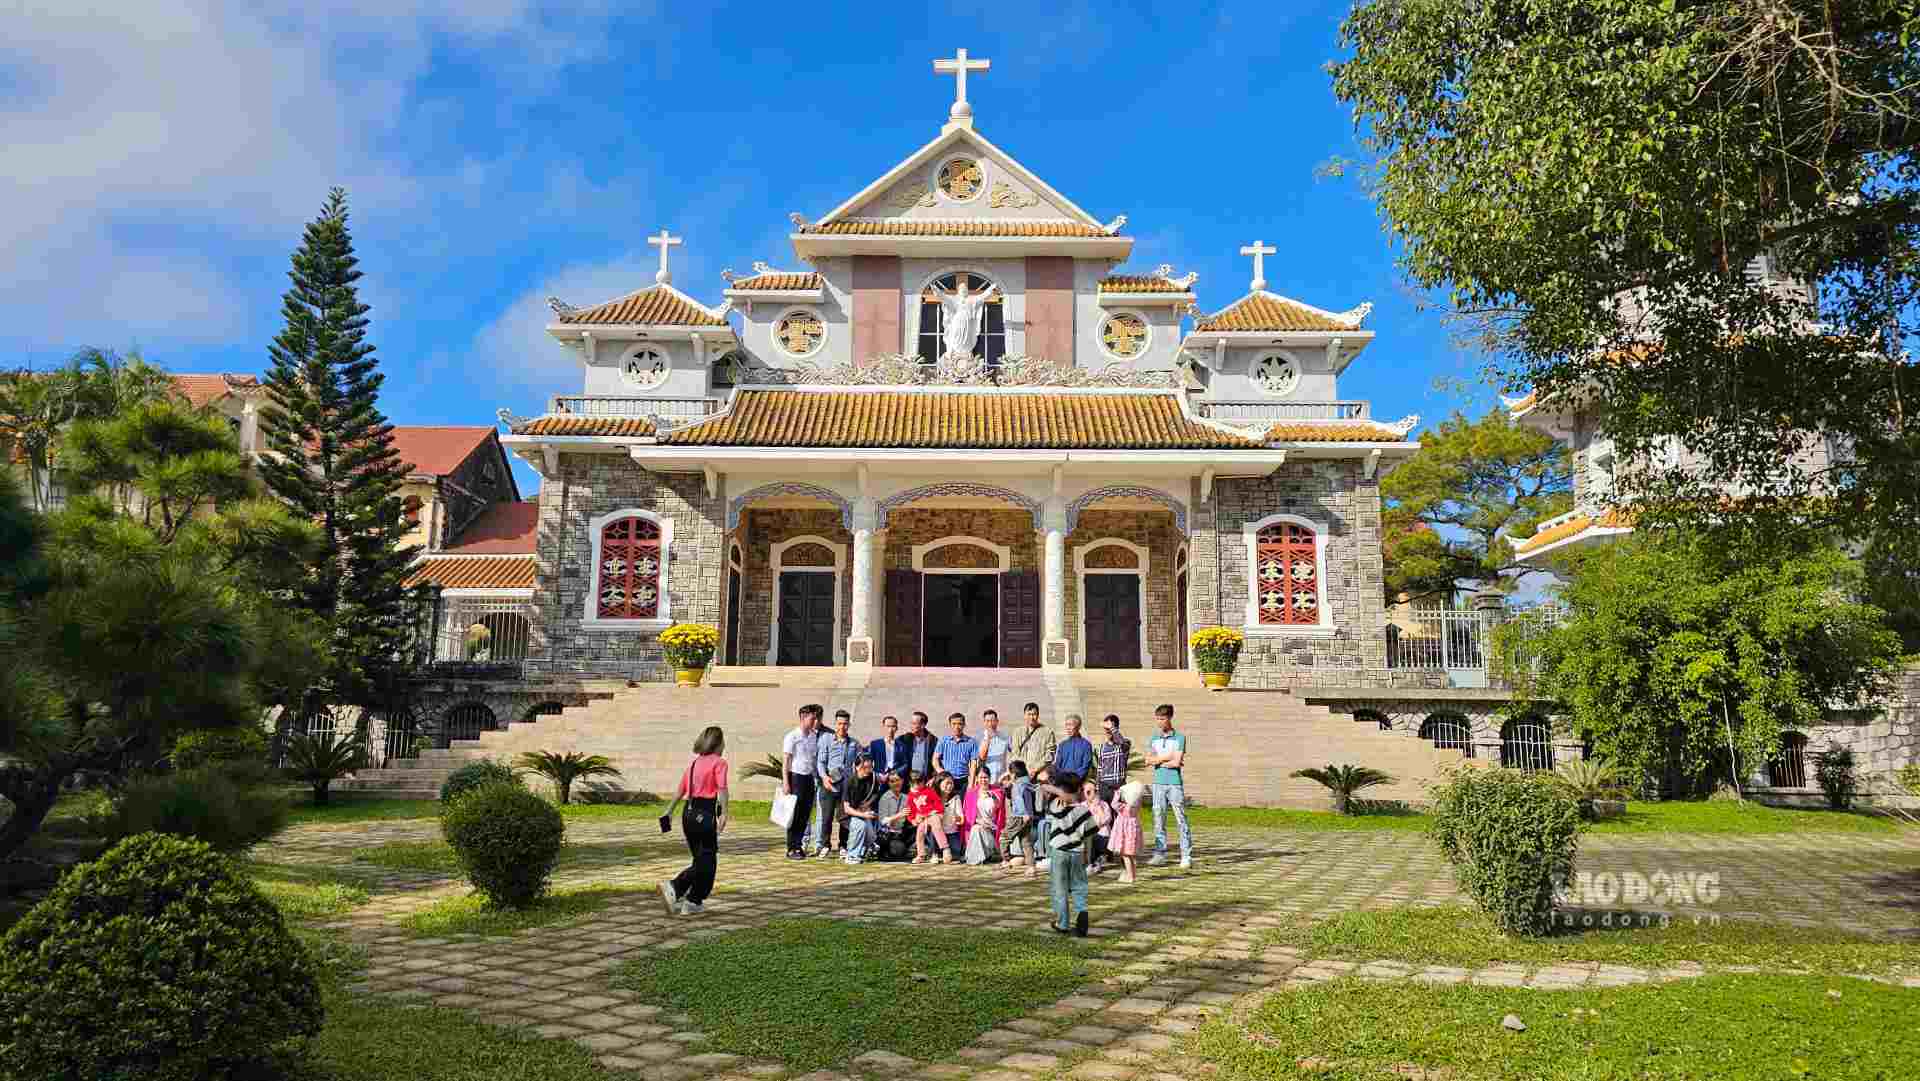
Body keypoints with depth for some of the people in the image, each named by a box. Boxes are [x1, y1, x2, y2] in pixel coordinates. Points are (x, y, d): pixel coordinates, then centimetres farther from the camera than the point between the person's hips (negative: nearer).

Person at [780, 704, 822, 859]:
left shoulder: (814, 737, 10)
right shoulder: (792, 737, -6)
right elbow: (785, 761, -8)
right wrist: (785, 783, -13)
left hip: (809, 777, 6)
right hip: (796, 776, -6)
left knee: (805, 814, 8)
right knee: (794, 815, -2)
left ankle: (799, 845, 17)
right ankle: (792, 849, 5)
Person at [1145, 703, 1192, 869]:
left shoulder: (1180, 737, -2)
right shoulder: (1154, 737, 12)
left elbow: (1176, 762, -11)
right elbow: (1148, 760, 2)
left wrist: (1158, 761, -3)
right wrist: (1168, 757, -6)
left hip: (1175, 783, -4)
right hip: (1158, 783, 4)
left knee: (1181, 820, -3)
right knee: (1158, 820, 6)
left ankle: (1186, 856, -1)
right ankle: (1160, 854, 12)